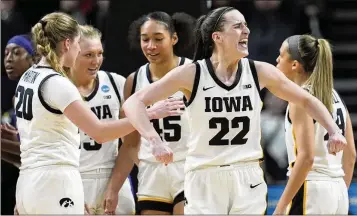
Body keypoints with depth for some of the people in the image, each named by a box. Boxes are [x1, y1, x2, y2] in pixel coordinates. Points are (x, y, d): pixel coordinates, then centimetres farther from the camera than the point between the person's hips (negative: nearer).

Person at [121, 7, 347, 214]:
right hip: (205, 180, -2)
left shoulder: (260, 72, -1)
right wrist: (156, 141, -26)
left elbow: (307, 100, 13)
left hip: (248, 180, 3)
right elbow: (134, 103, -12)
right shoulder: (192, 74, -9)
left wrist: (334, 131, -1)